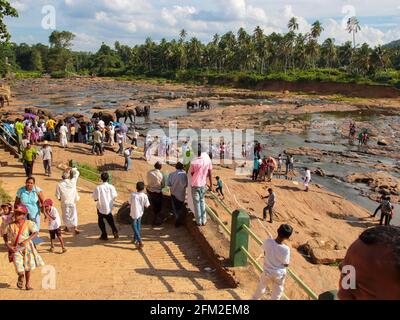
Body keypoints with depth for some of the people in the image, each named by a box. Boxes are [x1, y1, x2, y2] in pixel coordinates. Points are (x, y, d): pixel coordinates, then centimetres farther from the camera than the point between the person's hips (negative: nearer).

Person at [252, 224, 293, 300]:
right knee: (277, 294, 23)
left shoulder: (268, 242, -23)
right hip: (279, 274, -3)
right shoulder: (286, 249, -30)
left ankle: (255, 298, 49)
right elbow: (286, 264, -17)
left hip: (267, 271, 3)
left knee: (261, 288, 29)